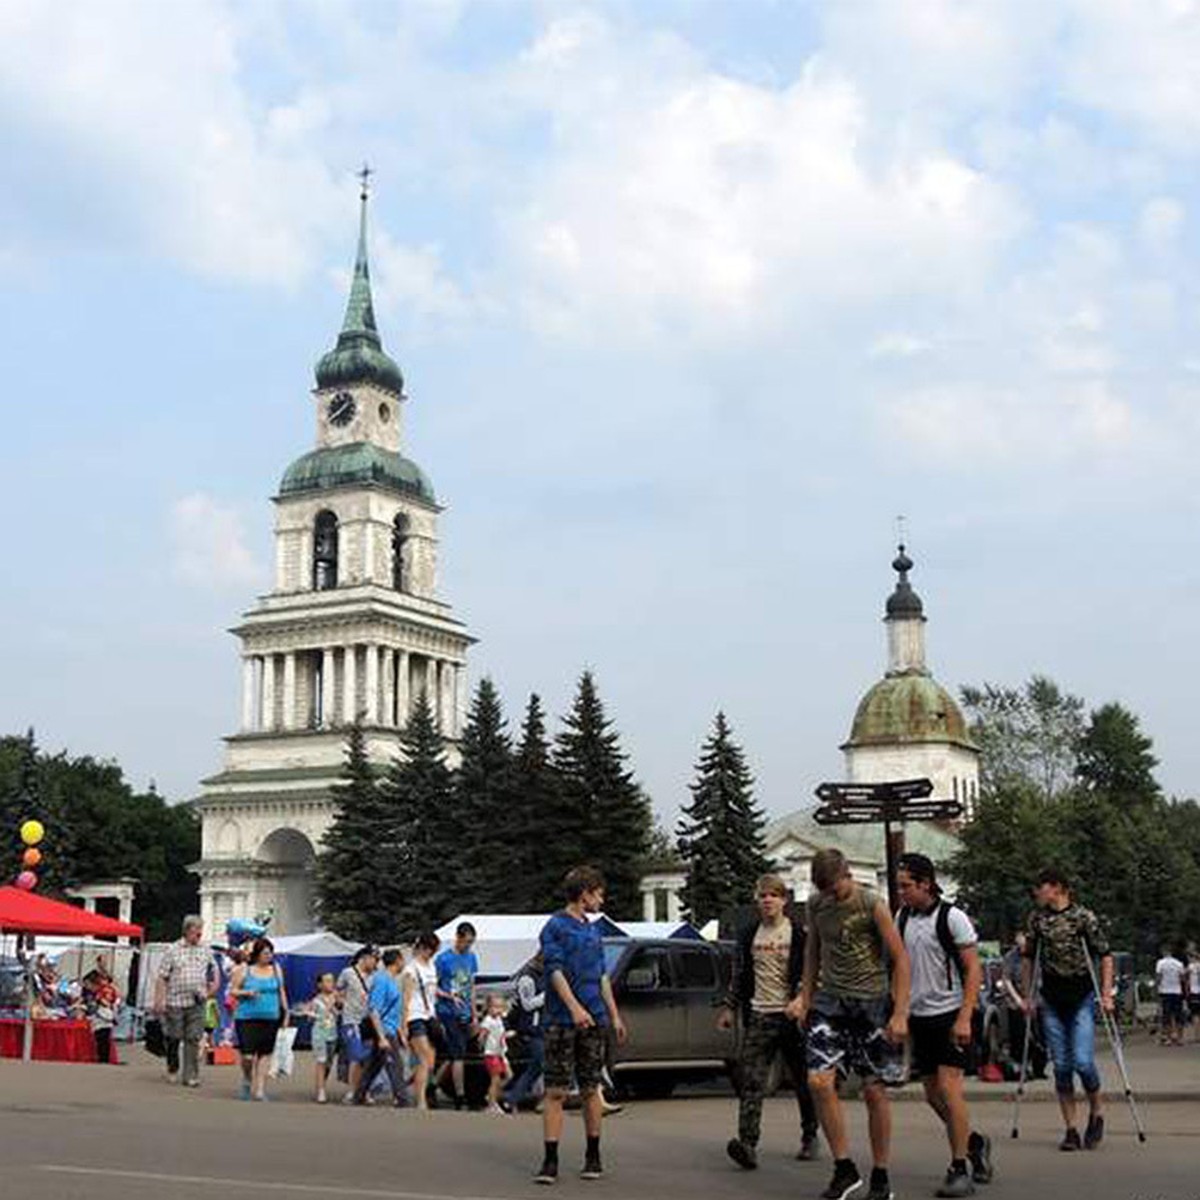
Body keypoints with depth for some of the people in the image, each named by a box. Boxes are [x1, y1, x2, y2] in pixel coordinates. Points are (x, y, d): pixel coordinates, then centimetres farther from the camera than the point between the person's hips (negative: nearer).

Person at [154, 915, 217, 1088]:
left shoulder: (205, 951, 10)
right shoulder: (173, 950, 1)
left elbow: (214, 973, 22)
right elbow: (162, 978, -2)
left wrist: (211, 990, 6)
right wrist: (159, 1000, -9)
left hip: (197, 1002, 2)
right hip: (175, 1002, -2)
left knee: (194, 1040, -3)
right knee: (173, 1038, 4)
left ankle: (190, 1076, 0)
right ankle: (172, 1069, 27)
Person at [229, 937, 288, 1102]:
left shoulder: (275, 968, 10)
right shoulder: (244, 969, -1)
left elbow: (281, 991, 17)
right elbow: (233, 990, 3)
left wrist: (285, 1013, 14)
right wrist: (247, 993, -15)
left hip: (270, 1018, 3)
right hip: (247, 1018, -3)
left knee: (265, 1054, 0)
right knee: (248, 1055, -7)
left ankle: (259, 1089, 7)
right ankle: (247, 1080, 22)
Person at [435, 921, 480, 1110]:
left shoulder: (471, 958, 11)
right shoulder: (443, 958, -7)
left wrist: (474, 1015, 17)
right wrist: (450, 997, -22)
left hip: (465, 1015, 6)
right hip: (449, 1014, -6)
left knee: (453, 1056, 9)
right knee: (459, 1055, -7)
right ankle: (460, 1097, -3)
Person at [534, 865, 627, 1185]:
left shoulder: (594, 930, 16)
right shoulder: (555, 926, -4)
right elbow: (555, 969, -14)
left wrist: (615, 1015, 18)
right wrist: (574, 1007, -25)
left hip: (593, 1020, 6)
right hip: (561, 1021, -6)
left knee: (590, 1089, 9)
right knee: (555, 1091, -5)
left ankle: (593, 1157, 17)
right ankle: (550, 1161, -4)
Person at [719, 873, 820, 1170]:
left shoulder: (799, 932, -3)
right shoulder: (749, 934, 10)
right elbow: (739, 973, 19)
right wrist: (730, 1006, 16)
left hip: (791, 1013, -3)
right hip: (759, 1014, 3)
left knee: (803, 1080, 10)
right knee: (750, 1079, -11)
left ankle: (809, 1136, 29)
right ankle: (747, 1144, -18)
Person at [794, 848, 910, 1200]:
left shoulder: (873, 904, -10)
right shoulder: (816, 904, 4)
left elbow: (900, 959, -9)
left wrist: (900, 1013, -14)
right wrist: (805, 996, 16)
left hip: (870, 1002, -4)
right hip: (829, 1001, 4)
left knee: (874, 1091, 1)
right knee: (819, 1081, -10)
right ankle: (844, 1169, 3)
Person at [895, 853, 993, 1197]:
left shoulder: (952, 917, -10)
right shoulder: (901, 918, 8)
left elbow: (973, 969, -11)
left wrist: (964, 1018, -18)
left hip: (949, 1014, -6)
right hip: (918, 1016, 6)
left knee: (949, 1089, -11)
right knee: (932, 1095, 9)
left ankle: (960, 1170, -3)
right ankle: (975, 1142, 31)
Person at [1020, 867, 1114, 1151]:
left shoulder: (1083, 916, -6)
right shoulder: (1036, 918, 6)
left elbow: (1105, 956, -2)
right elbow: (1029, 959, 14)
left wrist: (1106, 995, -8)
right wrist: (1026, 996, 11)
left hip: (1082, 999, -4)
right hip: (1052, 1001, 4)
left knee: (1082, 1061, -12)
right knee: (1061, 1067, 2)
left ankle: (1097, 1111, 14)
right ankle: (1070, 1129, 10)